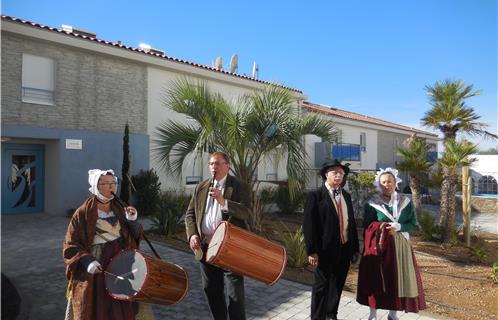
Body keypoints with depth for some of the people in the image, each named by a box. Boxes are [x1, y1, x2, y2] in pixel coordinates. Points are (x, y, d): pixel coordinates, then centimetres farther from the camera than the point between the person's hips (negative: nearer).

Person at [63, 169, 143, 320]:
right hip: (94, 273, -4)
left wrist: (132, 221, -13)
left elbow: (134, 237, 5)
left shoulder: (120, 209, 5)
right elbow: (70, 246, -9)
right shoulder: (83, 213, -9)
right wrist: (87, 261, -24)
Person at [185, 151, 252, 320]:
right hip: (205, 247, 5)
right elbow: (190, 214, 11)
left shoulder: (239, 187, -4)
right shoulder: (201, 187, 10)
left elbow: (246, 212, -17)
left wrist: (223, 201, -31)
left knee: (235, 291, 1)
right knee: (211, 290, 16)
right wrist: (192, 235, -5)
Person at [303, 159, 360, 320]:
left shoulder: (346, 196, 11)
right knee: (322, 286, 7)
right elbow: (309, 225, -13)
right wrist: (312, 251, -17)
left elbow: (352, 222, 13)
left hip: (345, 249, 6)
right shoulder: (316, 195, -9)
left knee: (337, 286, 18)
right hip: (325, 250, -6)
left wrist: (355, 247, 10)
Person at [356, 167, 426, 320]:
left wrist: (398, 227, -16)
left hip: (399, 245, 2)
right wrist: (383, 227, -18)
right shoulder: (372, 203, -3)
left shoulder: (405, 202, 3)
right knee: (376, 278, 1)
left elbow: (413, 224, 1)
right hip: (379, 245, -2)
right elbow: (367, 225, -2)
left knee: (397, 278, 5)